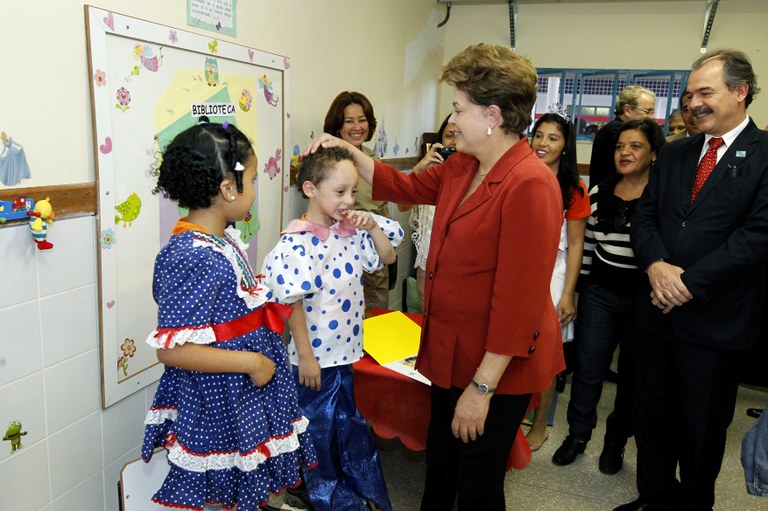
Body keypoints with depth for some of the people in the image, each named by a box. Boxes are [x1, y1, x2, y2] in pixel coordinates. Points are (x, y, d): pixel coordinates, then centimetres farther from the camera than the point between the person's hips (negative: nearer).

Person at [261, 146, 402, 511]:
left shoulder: (351, 232, 0)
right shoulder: (297, 243, -21)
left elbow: (386, 258, 11)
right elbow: (294, 304, -20)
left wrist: (373, 227, -6)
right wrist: (305, 357, -18)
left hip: (346, 350, 7)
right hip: (316, 357, -7)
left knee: (349, 424, 24)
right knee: (319, 431, 14)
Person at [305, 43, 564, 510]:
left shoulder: (529, 184, -25)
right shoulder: (463, 168, 3)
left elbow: (519, 297, -26)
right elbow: (406, 188, 20)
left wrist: (482, 385, -22)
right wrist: (349, 152, 11)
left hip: (495, 368, -8)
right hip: (453, 353, 8)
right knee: (440, 467, 26)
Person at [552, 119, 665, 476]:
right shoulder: (599, 193, 2)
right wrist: (577, 290, 10)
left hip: (642, 300, -2)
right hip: (598, 295, 3)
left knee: (632, 375, 13)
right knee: (587, 369, 9)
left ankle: (616, 441, 34)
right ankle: (578, 434, 31)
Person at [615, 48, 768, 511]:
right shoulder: (675, 153, 10)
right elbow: (645, 216, 6)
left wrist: (689, 283, -18)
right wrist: (657, 265, -13)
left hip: (715, 318, -5)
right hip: (659, 312, 5)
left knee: (701, 430, 12)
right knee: (651, 416, 16)